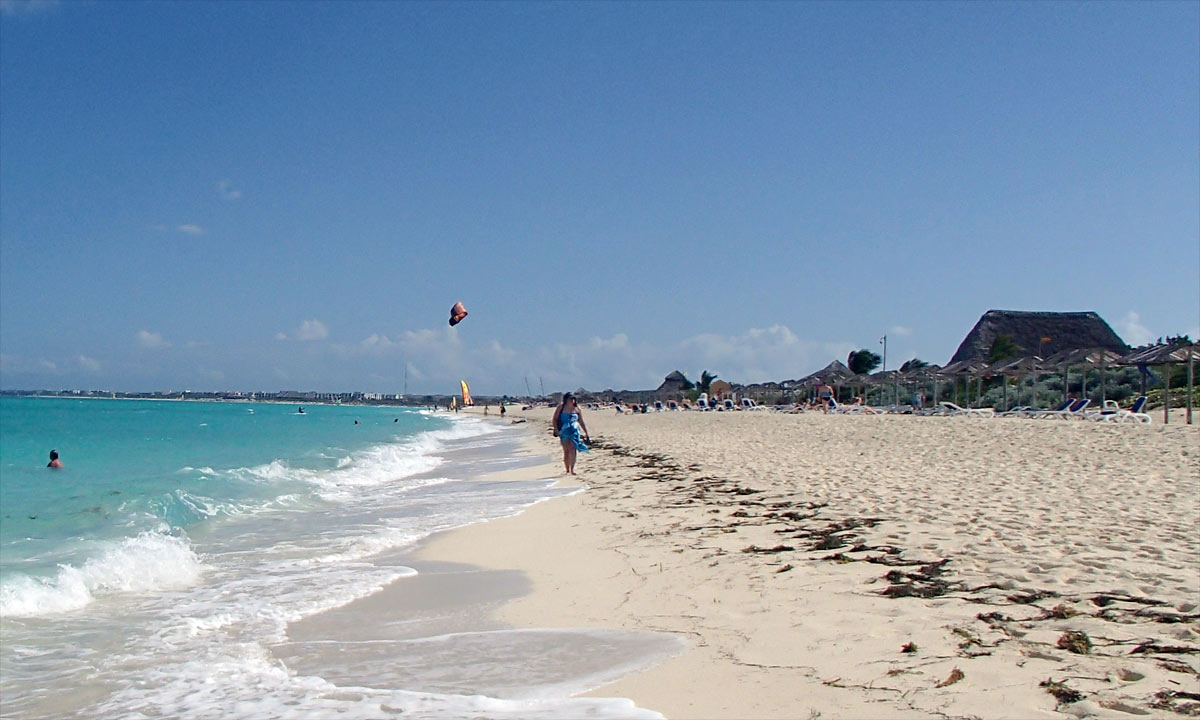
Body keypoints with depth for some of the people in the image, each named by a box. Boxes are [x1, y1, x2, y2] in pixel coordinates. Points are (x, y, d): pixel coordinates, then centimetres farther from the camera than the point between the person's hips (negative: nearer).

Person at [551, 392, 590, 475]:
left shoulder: (576, 408, 7)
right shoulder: (561, 407, 1)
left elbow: (581, 422, 15)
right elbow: (555, 419, 4)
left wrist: (586, 433, 16)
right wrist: (556, 430, -7)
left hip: (574, 431, 1)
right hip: (564, 432, -1)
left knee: (573, 449, -17)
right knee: (566, 451, 0)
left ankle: (572, 469, -22)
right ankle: (568, 470, 12)